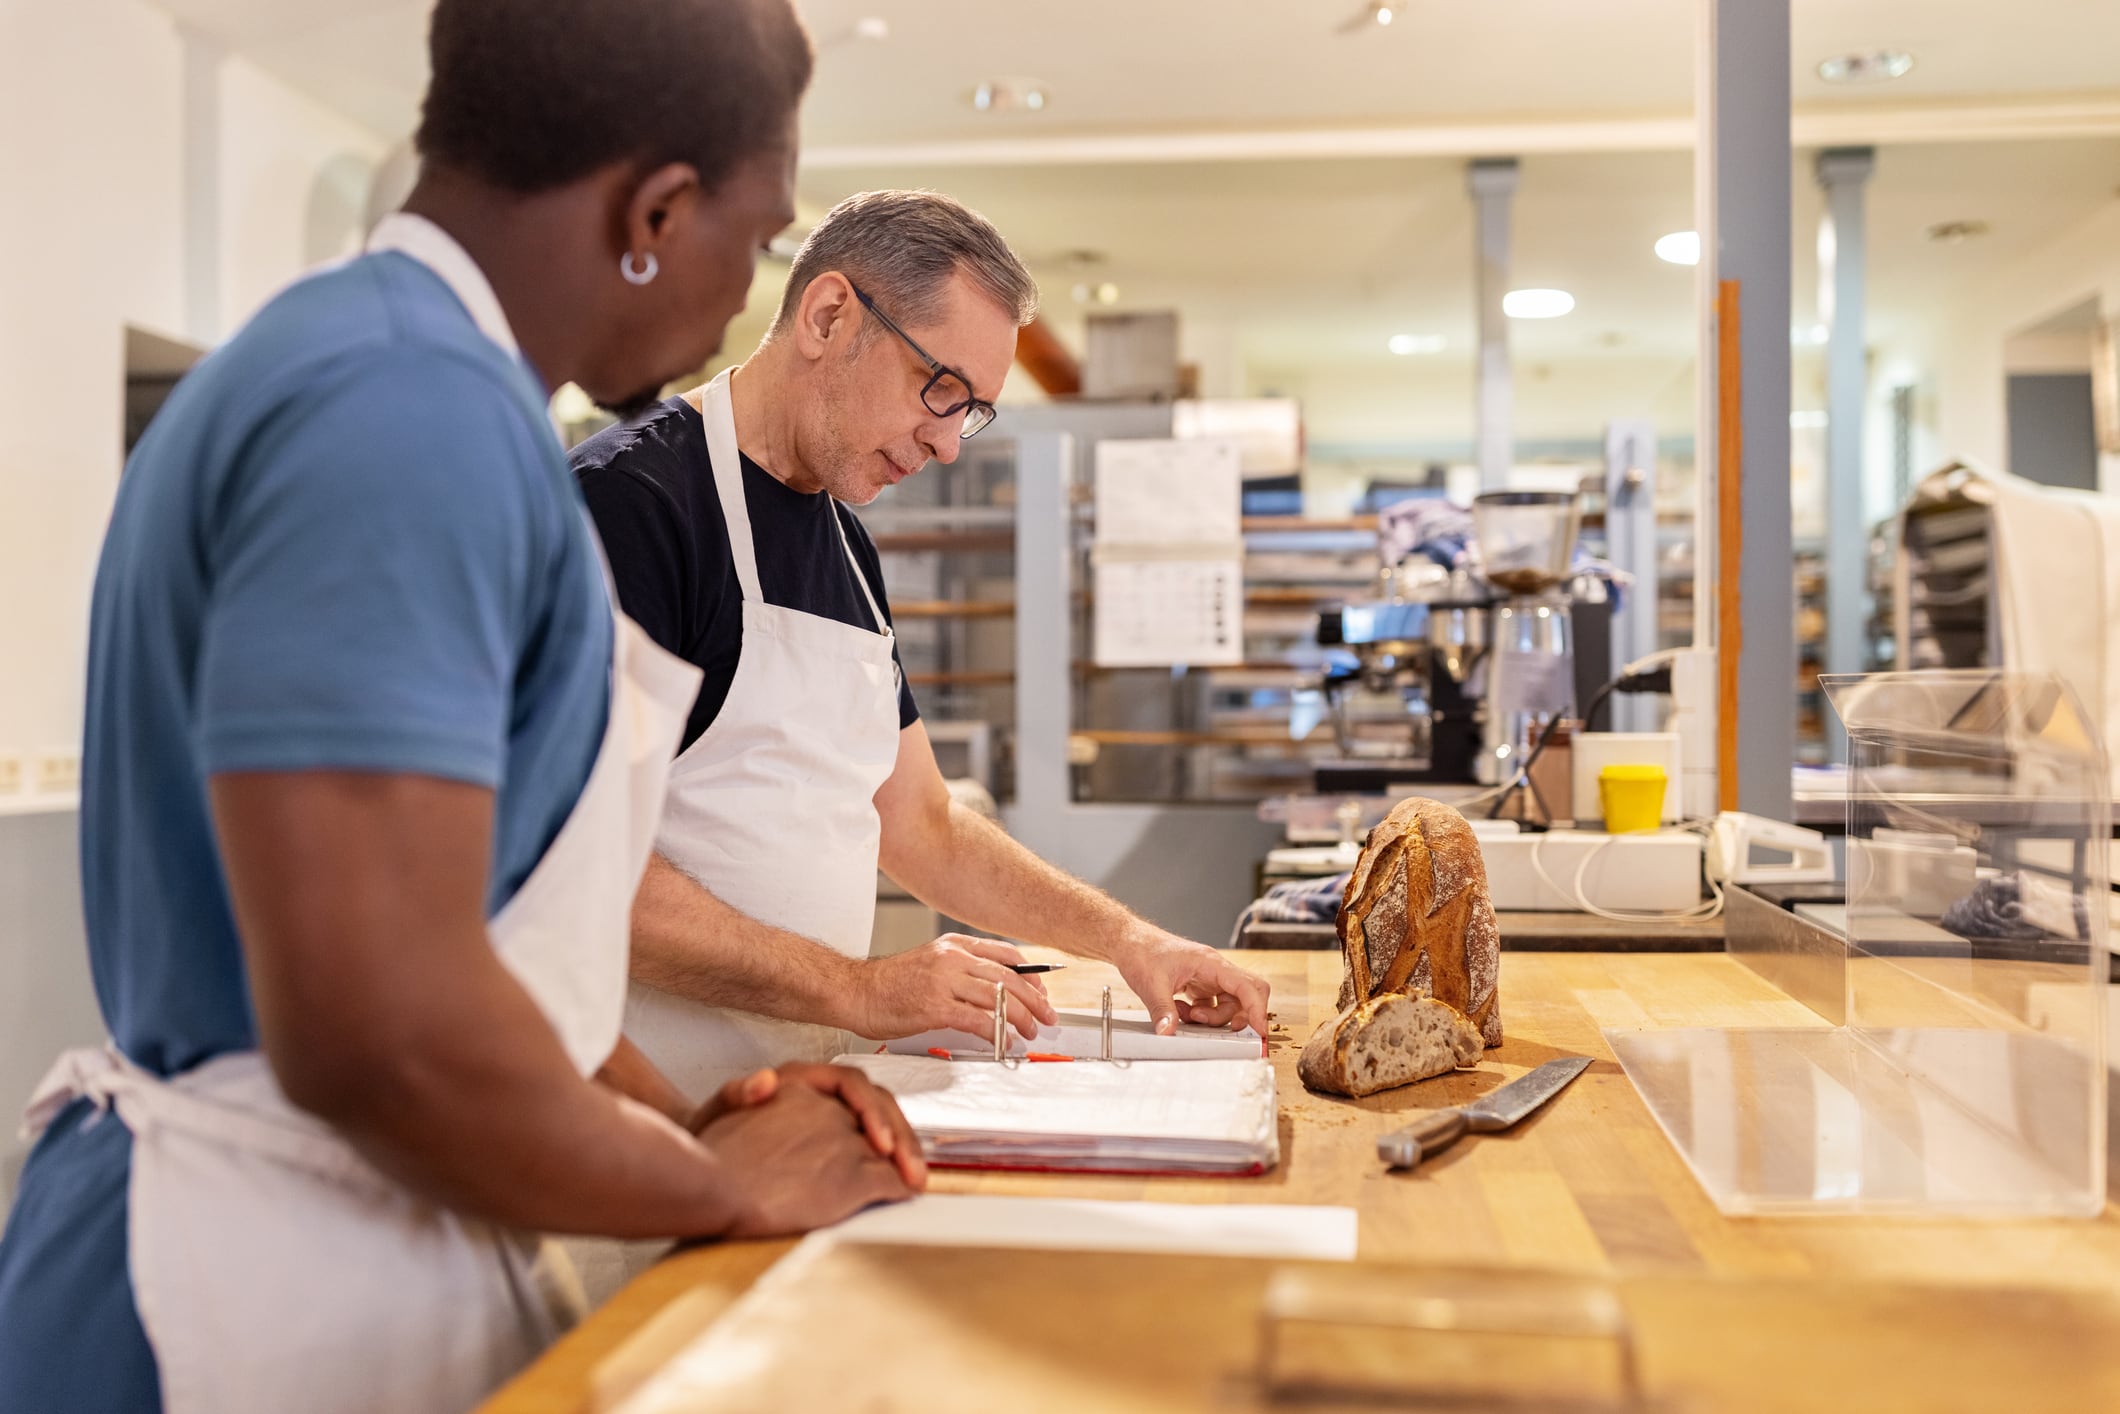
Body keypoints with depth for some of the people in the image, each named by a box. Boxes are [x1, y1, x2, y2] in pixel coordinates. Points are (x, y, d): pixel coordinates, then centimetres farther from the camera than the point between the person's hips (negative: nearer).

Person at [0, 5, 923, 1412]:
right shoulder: (412, 407, -22)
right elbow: (375, 1028, -28)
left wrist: (682, 1120, 8)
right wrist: (731, 1187, -12)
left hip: (376, 1254, 9)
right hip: (269, 1297, -9)